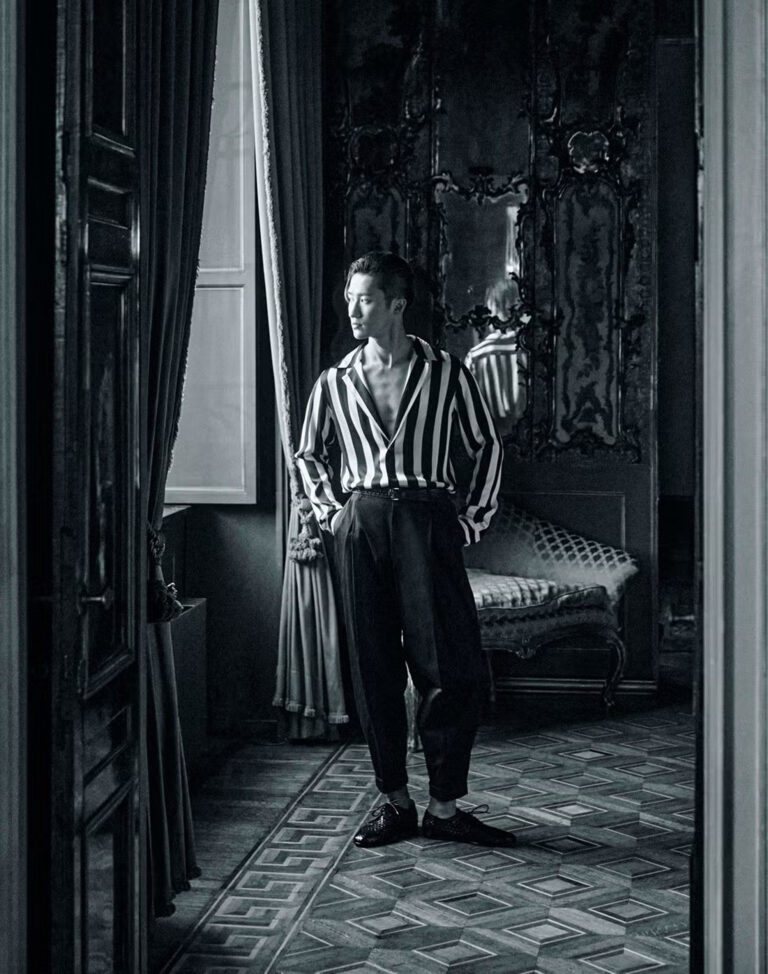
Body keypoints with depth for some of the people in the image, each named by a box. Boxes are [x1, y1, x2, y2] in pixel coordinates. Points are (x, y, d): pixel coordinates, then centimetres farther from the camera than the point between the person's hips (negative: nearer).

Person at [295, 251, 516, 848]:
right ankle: (395, 803, 15)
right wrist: (330, 511, 11)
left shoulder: (446, 373, 3)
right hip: (362, 524, 2)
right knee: (375, 669, 4)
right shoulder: (336, 383, 10)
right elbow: (308, 453, 24)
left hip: (427, 520, -2)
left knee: (456, 671, -7)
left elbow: (487, 445, 12)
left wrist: (474, 520, 6)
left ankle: (445, 807, 4)